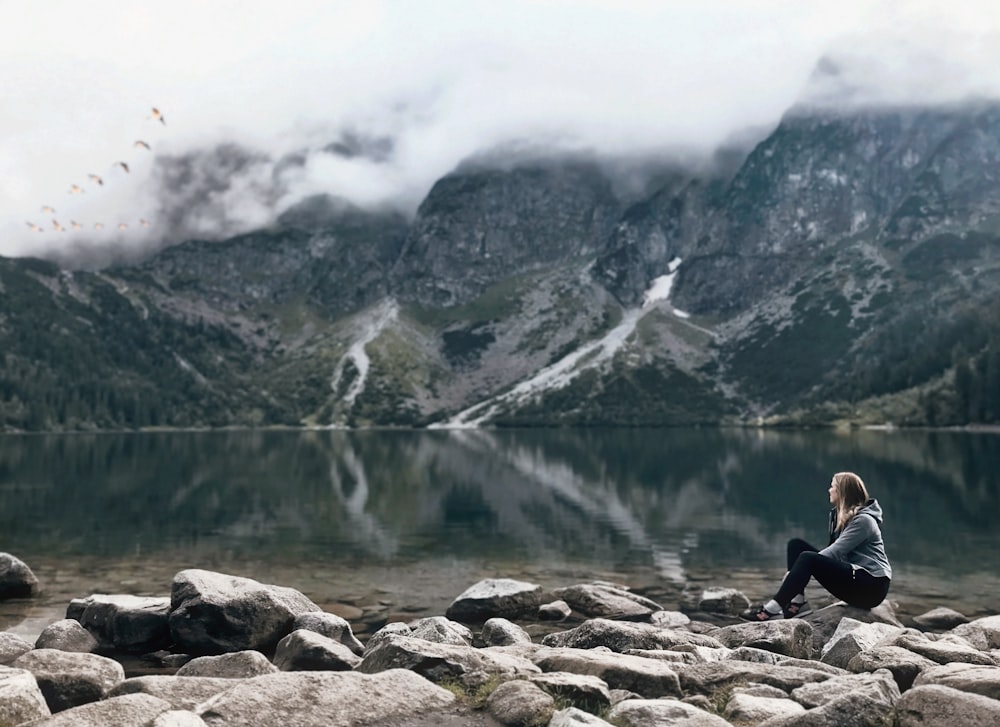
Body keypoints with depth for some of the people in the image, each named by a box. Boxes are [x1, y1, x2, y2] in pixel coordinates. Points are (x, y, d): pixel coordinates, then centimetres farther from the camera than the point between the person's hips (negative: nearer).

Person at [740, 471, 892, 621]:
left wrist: (799, 569, -20)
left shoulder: (863, 520, -14)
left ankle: (773, 608, -27)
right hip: (852, 576, 9)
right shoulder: (841, 515, 13)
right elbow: (832, 550, 7)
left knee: (808, 558, -28)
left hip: (872, 587, -9)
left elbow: (835, 552, -22)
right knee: (796, 544, -1)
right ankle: (798, 602, -14)